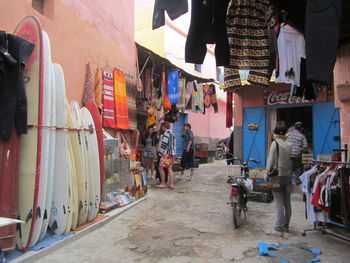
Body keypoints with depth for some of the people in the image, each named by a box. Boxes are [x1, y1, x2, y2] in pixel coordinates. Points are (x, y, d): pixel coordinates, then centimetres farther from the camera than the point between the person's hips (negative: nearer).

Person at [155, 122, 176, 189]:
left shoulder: (166, 133, -9)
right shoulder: (172, 134, 19)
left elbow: (164, 143, -16)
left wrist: (160, 151, -7)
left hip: (166, 153, -9)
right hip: (172, 153, 9)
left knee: (161, 167, -4)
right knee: (169, 168, 9)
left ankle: (163, 184, -3)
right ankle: (171, 184, 7)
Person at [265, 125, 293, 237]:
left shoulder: (275, 143, -9)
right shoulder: (290, 145, 4)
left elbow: (271, 160, -10)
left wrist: (267, 174, -3)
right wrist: (290, 171, 14)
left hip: (277, 176, -5)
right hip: (288, 176, 6)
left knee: (279, 203, -4)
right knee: (287, 203, 14)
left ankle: (278, 229, 0)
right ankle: (286, 226, 26)